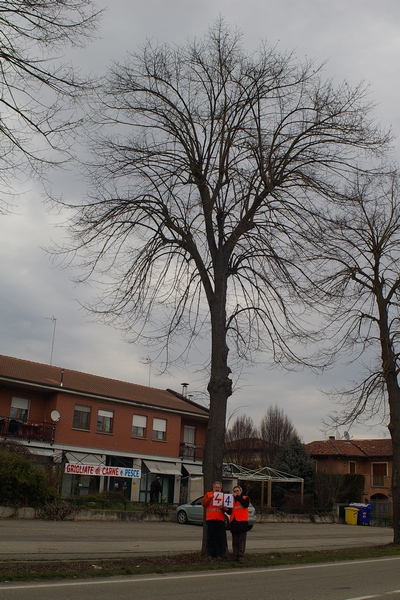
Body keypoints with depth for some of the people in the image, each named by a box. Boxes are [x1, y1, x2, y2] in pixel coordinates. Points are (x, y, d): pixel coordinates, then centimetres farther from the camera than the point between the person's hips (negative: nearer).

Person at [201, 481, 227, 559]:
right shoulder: (208, 494, 12)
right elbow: (203, 503, 1)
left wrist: (223, 507, -10)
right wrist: (210, 498, -13)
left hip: (220, 519, 1)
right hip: (210, 519, -1)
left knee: (220, 537, -1)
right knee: (211, 537, 1)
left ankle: (219, 554, 5)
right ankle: (210, 553, 8)